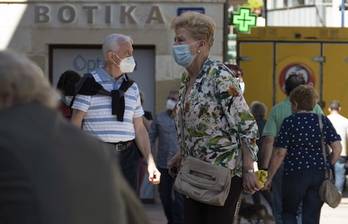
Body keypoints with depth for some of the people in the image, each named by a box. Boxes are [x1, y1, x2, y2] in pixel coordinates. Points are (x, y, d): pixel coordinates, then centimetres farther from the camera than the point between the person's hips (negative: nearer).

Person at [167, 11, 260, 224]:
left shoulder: (219, 76, -14)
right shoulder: (187, 78, 12)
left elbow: (247, 125, -16)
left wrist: (249, 170, -18)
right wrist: (181, 155, 13)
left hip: (223, 172, -8)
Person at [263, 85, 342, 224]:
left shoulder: (290, 122, -5)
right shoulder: (323, 121, 5)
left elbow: (280, 153, -7)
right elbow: (337, 148, -1)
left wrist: (269, 177, 0)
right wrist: (327, 166, 13)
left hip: (295, 173, -3)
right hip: (320, 174, 3)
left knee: (288, 212, 14)